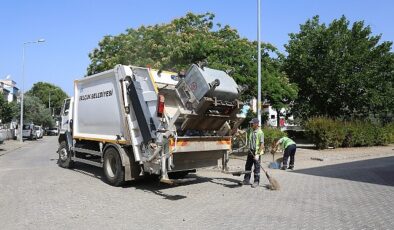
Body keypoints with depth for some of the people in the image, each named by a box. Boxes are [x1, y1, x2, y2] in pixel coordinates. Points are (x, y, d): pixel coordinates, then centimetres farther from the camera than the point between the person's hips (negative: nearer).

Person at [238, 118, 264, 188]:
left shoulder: (260, 132, -14)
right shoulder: (249, 131, 7)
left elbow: (262, 144, -17)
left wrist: (258, 154, -21)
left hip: (256, 153, -7)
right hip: (250, 152, 7)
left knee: (256, 168, 3)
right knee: (247, 166, 12)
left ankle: (256, 182, 14)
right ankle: (246, 180, 23)